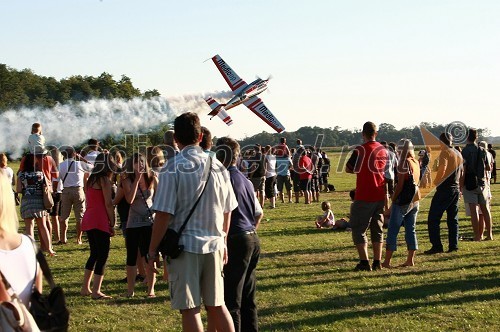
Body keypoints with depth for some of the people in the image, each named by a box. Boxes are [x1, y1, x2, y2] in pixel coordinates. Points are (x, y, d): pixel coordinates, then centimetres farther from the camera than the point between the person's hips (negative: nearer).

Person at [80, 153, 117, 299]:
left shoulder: (91, 179, 18)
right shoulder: (105, 180, -7)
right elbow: (108, 204, -12)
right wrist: (112, 224, -6)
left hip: (88, 220, 9)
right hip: (100, 221, -9)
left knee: (94, 254, 18)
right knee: (103, 255, -4)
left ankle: (85, 288, 20)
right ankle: (96, 291, -8)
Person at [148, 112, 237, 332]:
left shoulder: (173, 168, -10)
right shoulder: (217, 167, 5)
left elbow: (164, 214, -13)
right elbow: (227, 211, 11)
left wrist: (153, 249, -4)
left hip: (184, 245, -5)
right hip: (214, 244, 5)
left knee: (189, 309, 1)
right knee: (217, 305, 13)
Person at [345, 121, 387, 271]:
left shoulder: (361, 150, -12)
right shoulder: (384, 150, 7)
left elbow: (348, 169, -5)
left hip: (364, 197, -6)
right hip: (380, 196, 6)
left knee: (358, 229, 2)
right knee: (377, 229, 14)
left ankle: (364, 262, -6)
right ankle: (377, 262, 14)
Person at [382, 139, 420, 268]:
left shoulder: (404, 163, -14)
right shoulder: (416, 163, 10)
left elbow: (400, 185, -16)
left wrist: (393, 200, -10)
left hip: (403, 200, -8)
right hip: (415, 200, 8)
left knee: (392, 230, -3)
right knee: (411, 230, 13)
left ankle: (387, 261, -4)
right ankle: (410, 259, 14)